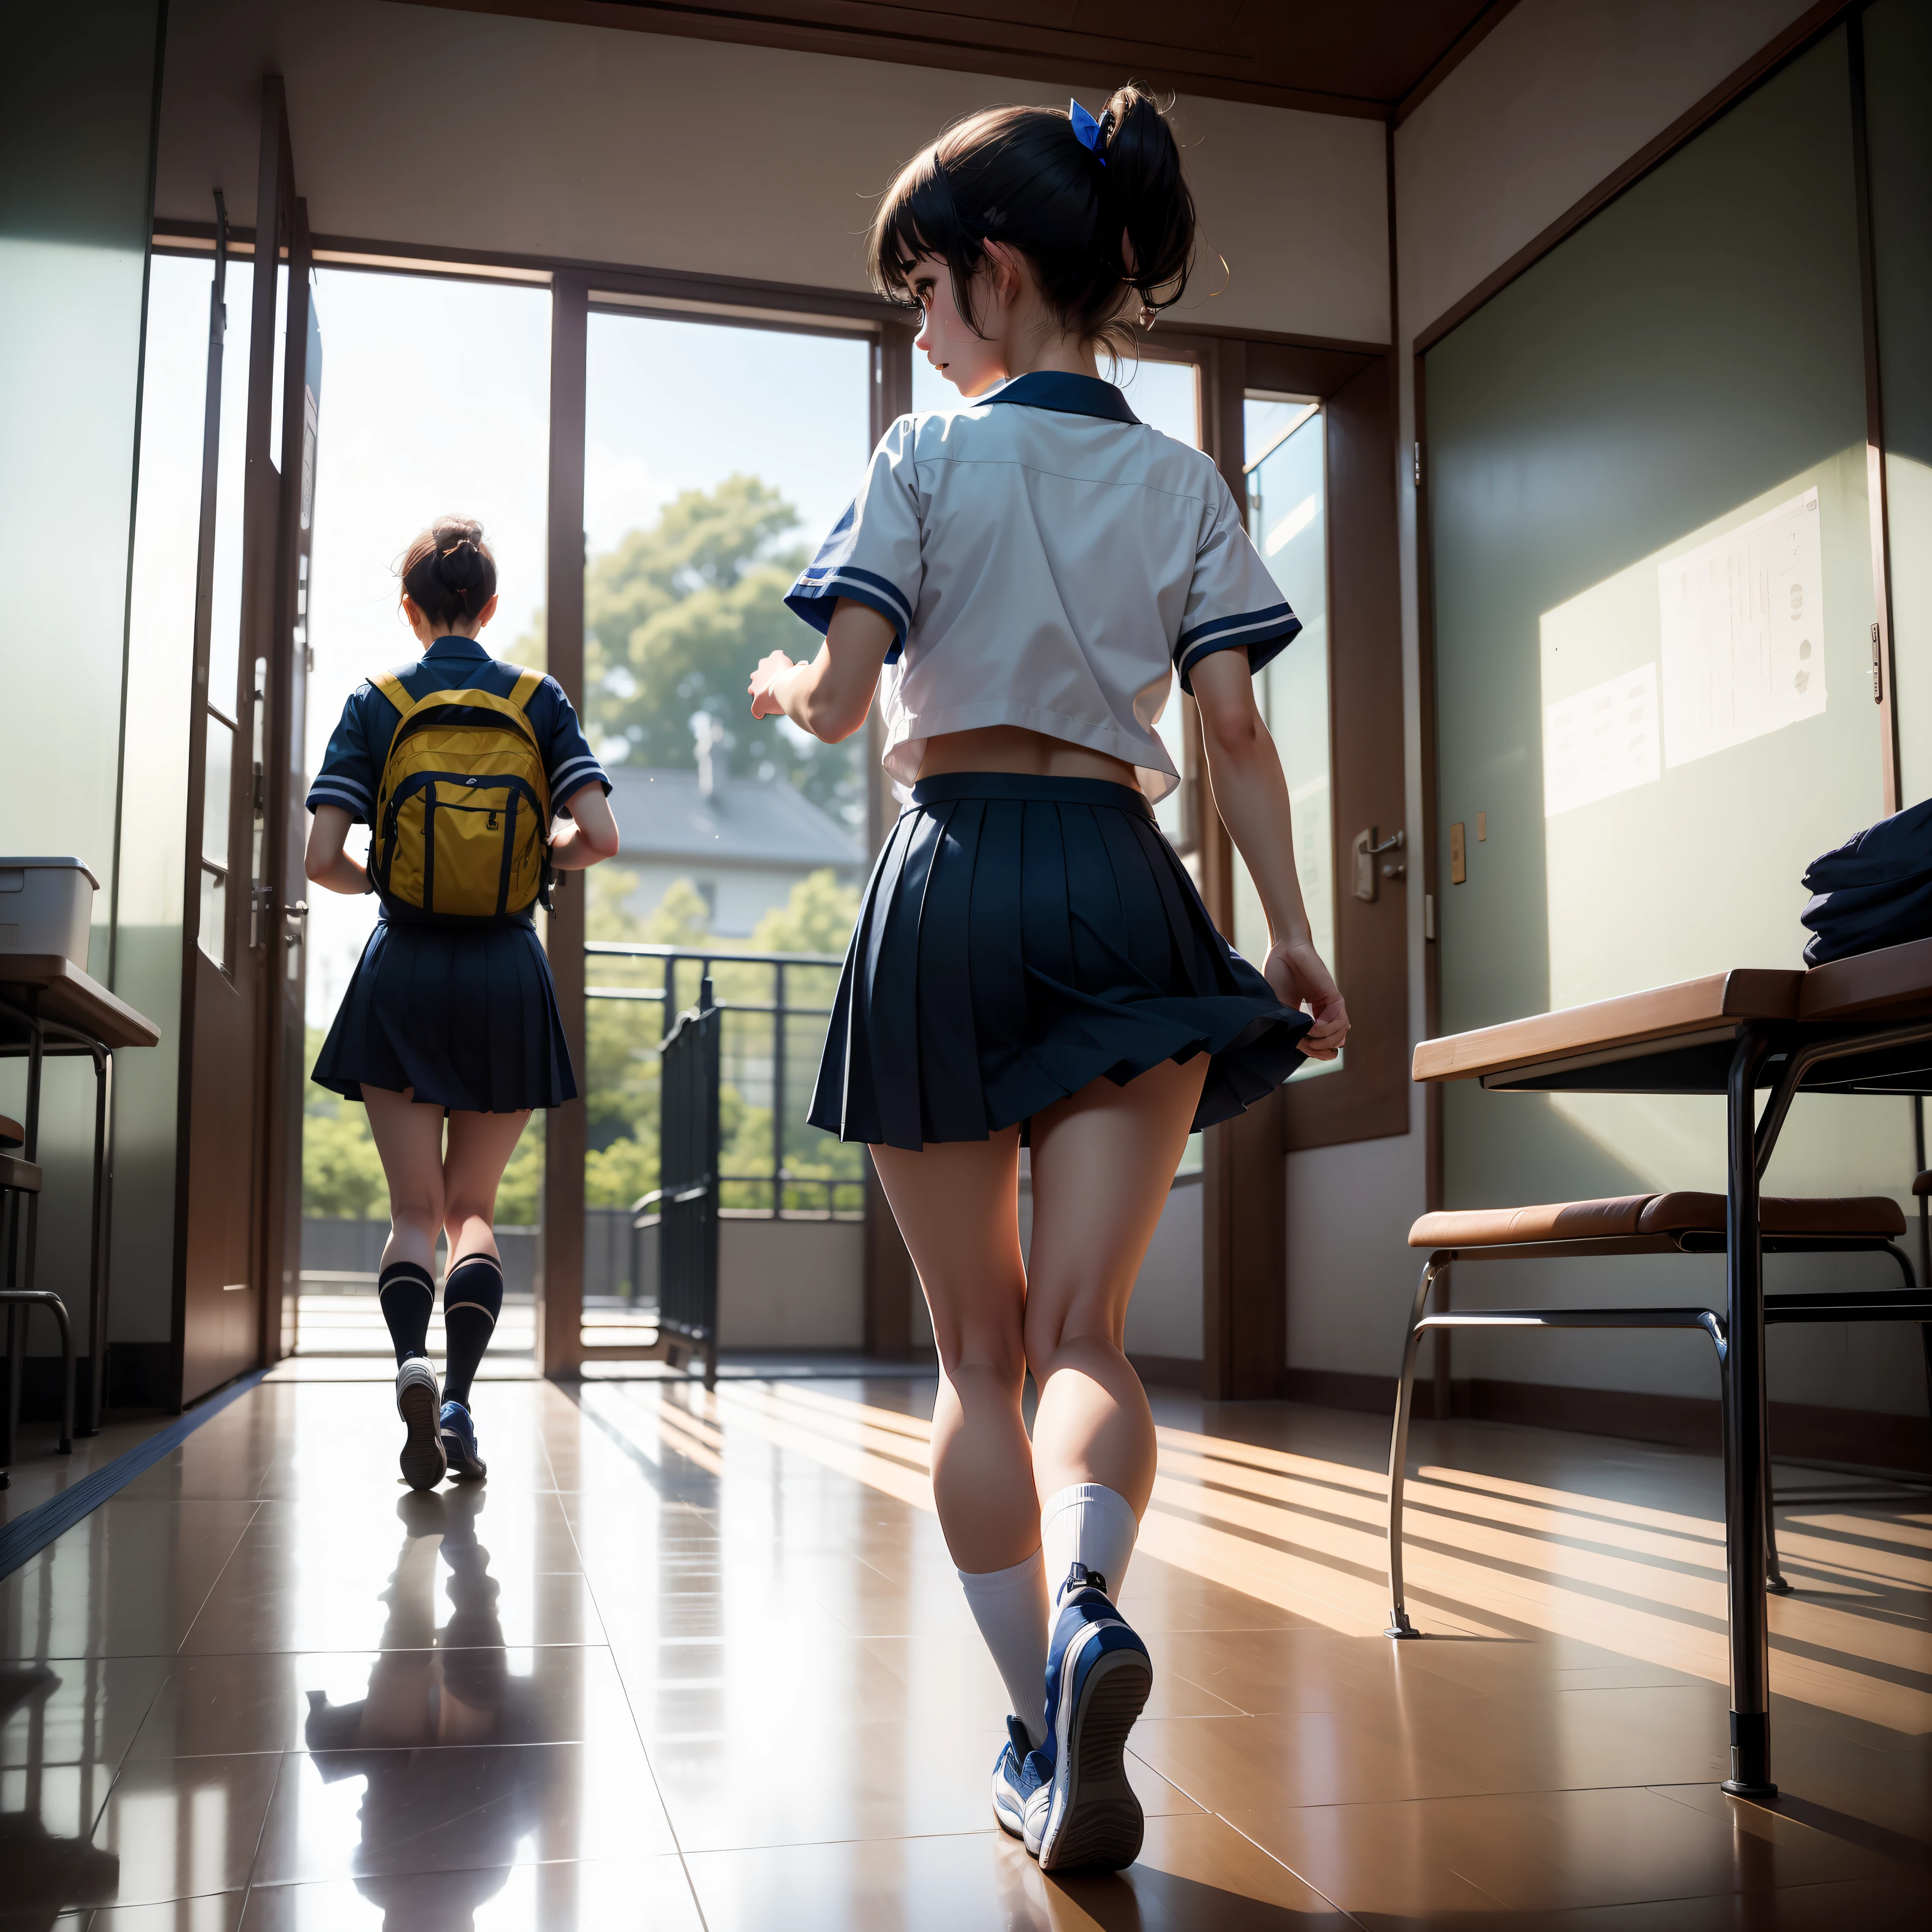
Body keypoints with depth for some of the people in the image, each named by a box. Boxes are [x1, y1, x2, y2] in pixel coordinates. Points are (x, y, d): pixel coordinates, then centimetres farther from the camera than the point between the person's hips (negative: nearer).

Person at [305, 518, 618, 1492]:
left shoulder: (376, 702, 0)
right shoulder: (539, 700, 2)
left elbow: (321, 859, -8)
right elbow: (599, 836, -9)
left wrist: (373, 881, 13)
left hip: (404, 974, -1)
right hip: (508, 977, 1)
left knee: (413, 1211, 6)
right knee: (474, 1209, 12)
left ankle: (412, 1363, -19)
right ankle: (458, 1397, -3)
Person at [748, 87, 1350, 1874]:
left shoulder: (925, 458, 2)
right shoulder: (1186, 483, 12)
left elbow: (841, 697, -5)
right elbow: (1234, 726, 4)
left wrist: (785, 693, 17)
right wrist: (1295, 934, 5)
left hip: (953, 883, -2)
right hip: (1124, 889, 2)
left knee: (979, 1347, 7)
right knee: (1085, 1332, -2)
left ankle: (1038, 1725, 7)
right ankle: (1087, 1610, -31)